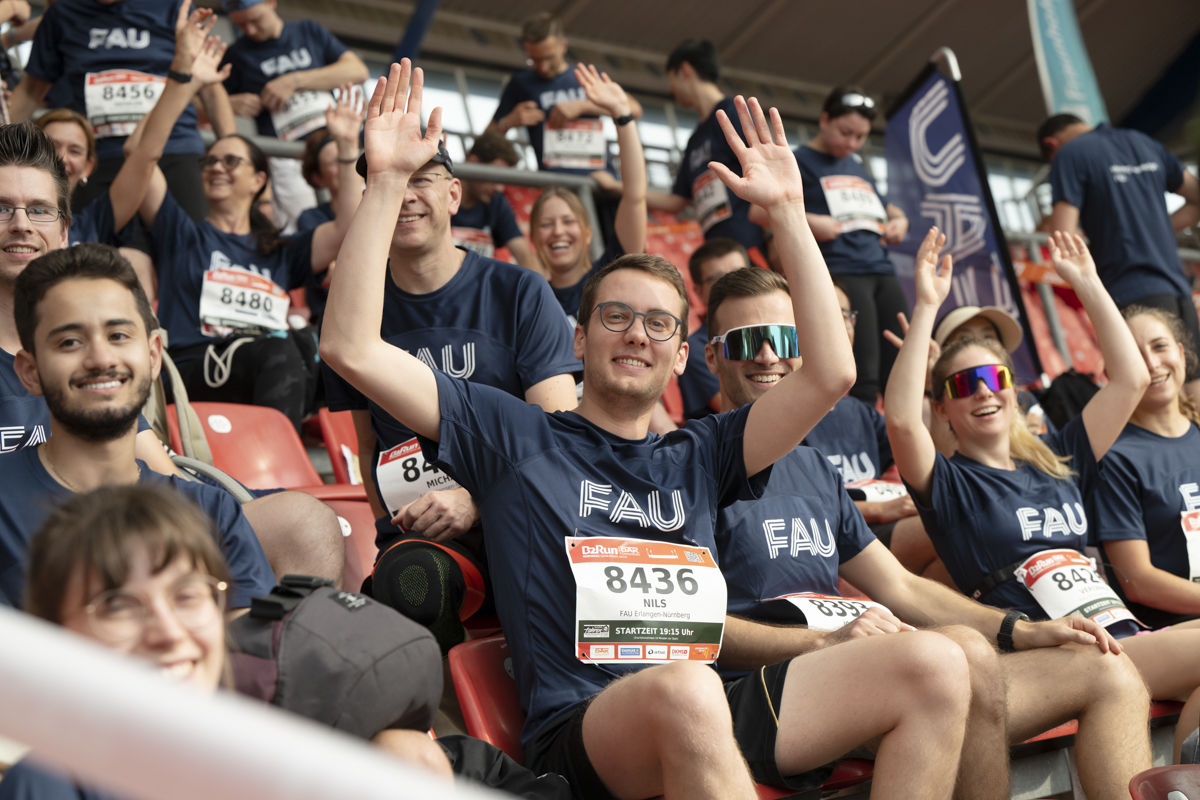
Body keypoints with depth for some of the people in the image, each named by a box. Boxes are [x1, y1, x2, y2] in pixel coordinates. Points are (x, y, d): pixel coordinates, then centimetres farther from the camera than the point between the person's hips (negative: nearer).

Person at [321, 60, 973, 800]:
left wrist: (787, 211, 13)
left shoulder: (696, 456, 23)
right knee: (683, 691, -41)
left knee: (936, 664, -14)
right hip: (581, 728, -5)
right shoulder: (512, 434, 13)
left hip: (713, 714, 5)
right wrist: (387, 182, 2)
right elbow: (352, 349, 5)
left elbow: (831, 374, 13)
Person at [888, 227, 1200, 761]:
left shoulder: (1058, 462, 22)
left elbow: (1131, 379, 22)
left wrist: (1088, 284, 21)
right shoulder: (950, 485, 5)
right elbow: (901, 419, -16)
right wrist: (927, 306, -14)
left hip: (1122, 632, 6)